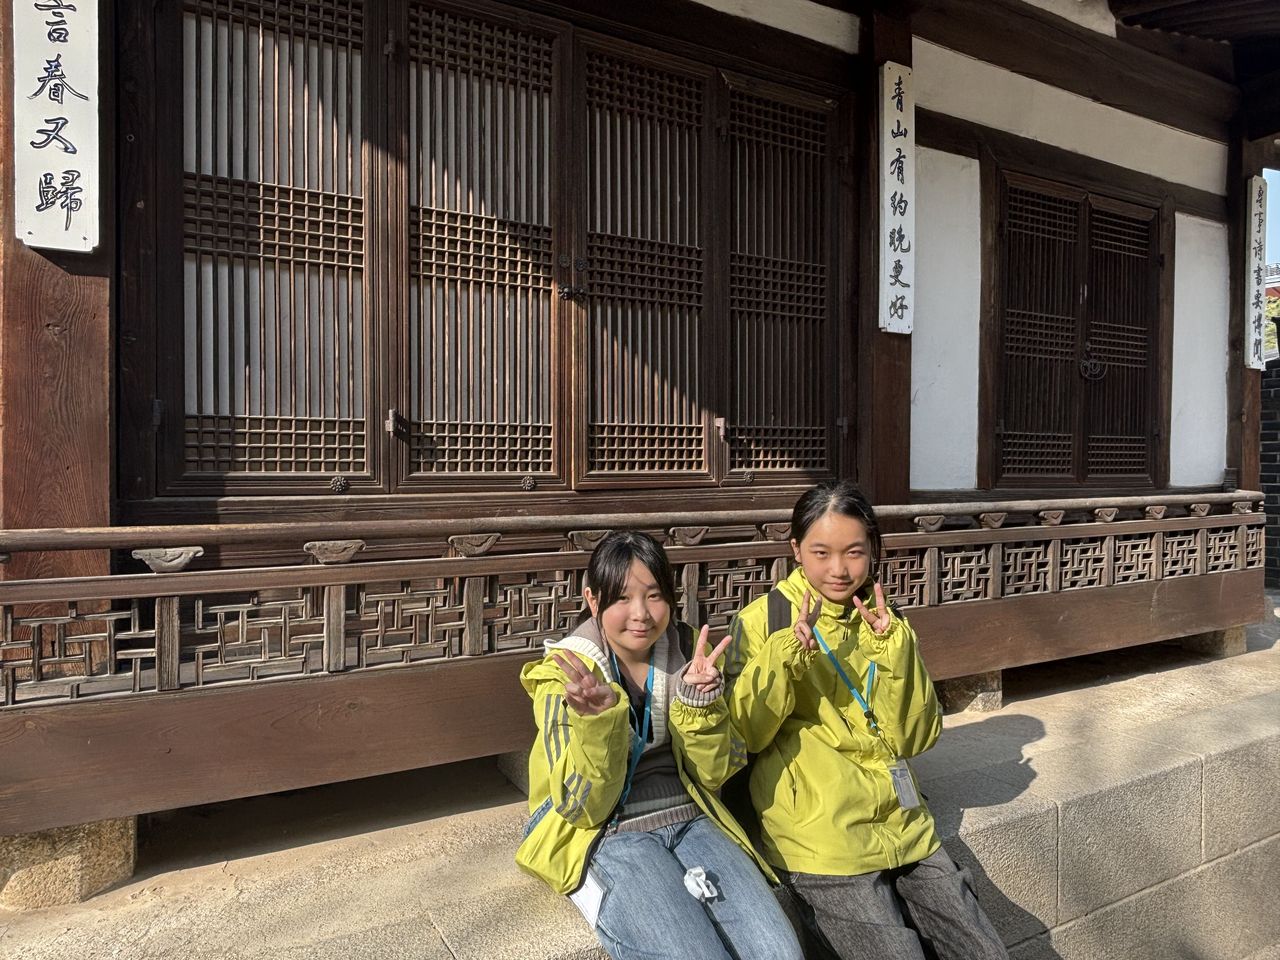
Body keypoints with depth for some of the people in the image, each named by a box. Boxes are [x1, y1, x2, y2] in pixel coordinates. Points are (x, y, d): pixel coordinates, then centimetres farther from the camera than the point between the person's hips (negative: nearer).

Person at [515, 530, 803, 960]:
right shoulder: (564, 673, -8)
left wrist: (701, 699, -16)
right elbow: (585, 807, -11)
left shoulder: (685, 652, 1)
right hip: (606, 835, -3)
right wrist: (598, 719, -29)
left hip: (689, 819, 3)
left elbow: (711, 776, 2)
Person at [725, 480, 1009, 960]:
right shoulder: (763, 619, -5)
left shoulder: (884, 622, 8)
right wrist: (785, 654, -26)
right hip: (821, 844, -5)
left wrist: (893, 650, -14)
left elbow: (916, 737, 0)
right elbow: (747, 734, -12)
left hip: (903, 828, 5)